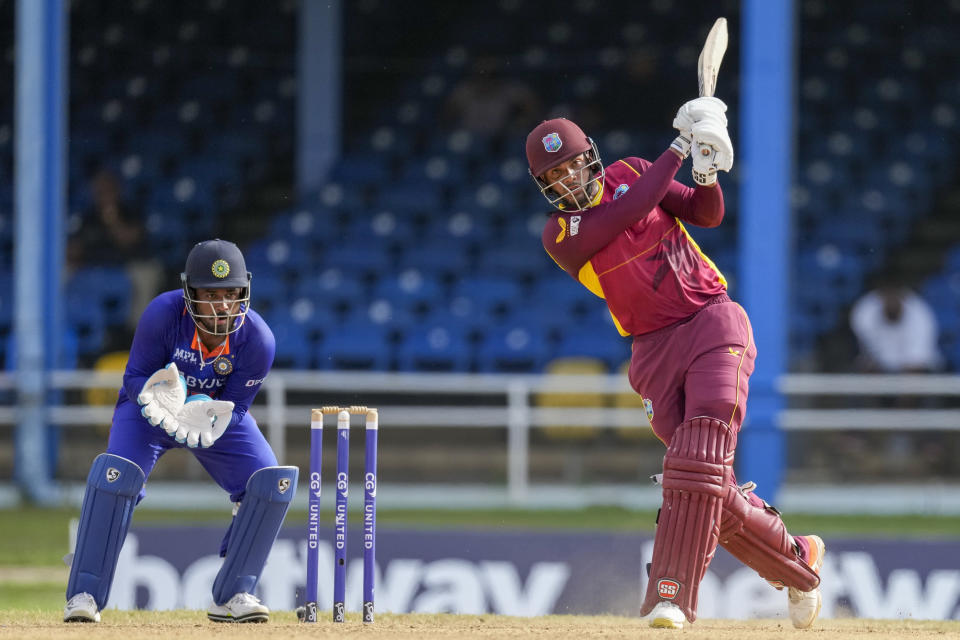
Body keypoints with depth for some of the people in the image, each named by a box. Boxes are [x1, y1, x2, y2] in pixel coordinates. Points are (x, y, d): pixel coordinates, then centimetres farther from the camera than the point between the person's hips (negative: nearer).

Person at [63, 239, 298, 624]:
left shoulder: (258, 339, -28)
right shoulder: (162, 315, -32)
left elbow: (235, 405, -18)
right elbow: (135, 378, -21)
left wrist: (208, 419, -40)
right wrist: (160, 405, -43)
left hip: (219, 415, 2)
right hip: (151, 405, -2)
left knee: (273, 483, -16)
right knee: (115, 473, -27)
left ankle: (232, 595, -3)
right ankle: (85, 595, -18)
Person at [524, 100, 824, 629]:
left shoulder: (629, 173, 6)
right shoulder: (560, 235, -2)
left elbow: (706, 214, 9)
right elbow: (631, 211, -15)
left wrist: (706, 174, -11)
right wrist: (680, 149, -12)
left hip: (711, 322, -1)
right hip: (654, 351, 1)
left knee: (698, 460, -20)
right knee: (713, 488, -6)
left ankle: (671, 597, -27)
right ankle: (797, 560, 18)